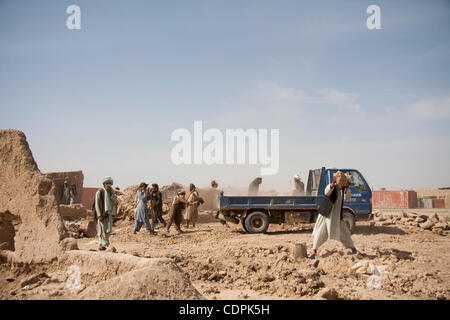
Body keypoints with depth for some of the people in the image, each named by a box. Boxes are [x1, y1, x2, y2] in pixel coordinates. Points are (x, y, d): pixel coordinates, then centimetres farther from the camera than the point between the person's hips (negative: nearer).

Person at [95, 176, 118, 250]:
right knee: (102, 230, -4)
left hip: (109, 213, 6)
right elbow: (97, 204, -8)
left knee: (108, 230, 8)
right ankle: (101, 244, 3)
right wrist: (99, 215, -15)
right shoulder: (99, 192, -5)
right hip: (102, 214, -6)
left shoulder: (111, 191, 13)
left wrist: (111, 193, -15)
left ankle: (105, 244, 19)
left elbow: (115, 200, -1)